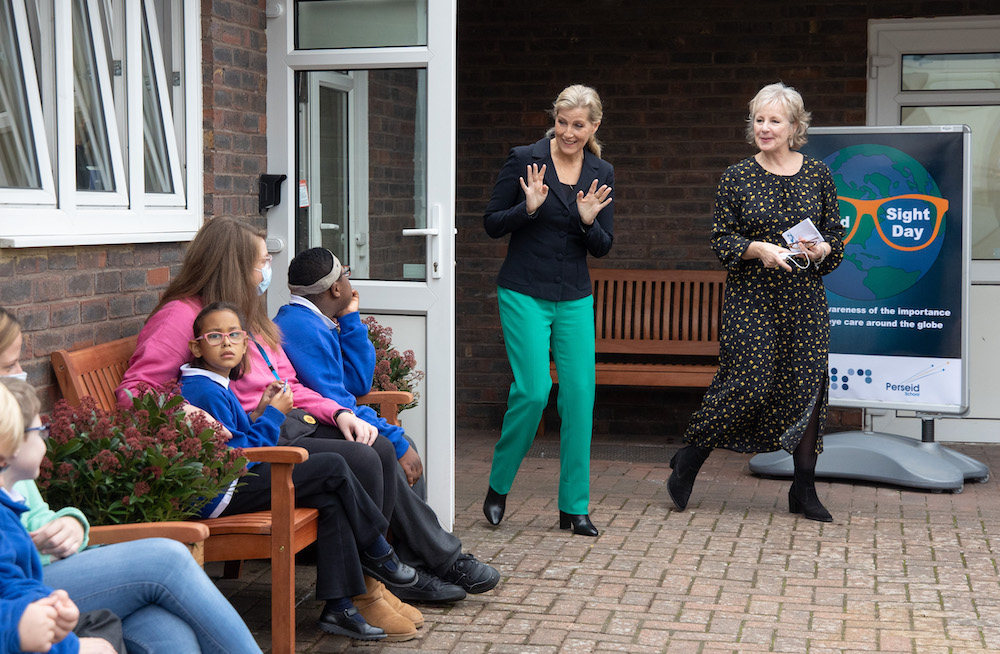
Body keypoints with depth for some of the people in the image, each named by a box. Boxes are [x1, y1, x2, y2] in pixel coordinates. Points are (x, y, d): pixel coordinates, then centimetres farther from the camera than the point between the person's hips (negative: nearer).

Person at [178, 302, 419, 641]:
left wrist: (263, 413, 4)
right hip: (221, 495, -10)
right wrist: (272, 416, -11)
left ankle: (339, 606, -2)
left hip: (235, 484, 10)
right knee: (333, 467, -11)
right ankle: (377, 553, 7)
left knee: (331, 500, 0)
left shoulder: (217, 387, 17)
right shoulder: (205, 391, -16)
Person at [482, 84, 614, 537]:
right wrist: (529, 208, -19)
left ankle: (574, 507, 9)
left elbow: (602, 248, 9)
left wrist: (589, 222, -12)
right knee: (534, 390, -13)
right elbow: (492, 224, -2)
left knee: (580, 394, -1)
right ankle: (498, 487, 11)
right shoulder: (524, 160, -5)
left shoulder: (601, 174, 6)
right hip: (524, 293, -4)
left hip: (575, 298, 4)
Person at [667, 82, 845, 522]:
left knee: (807, 387, 2)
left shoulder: (818, 175, 7)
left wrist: (821, 249, -11)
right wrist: (760, 248, -17)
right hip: (751, 300, -2)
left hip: (804, 301, 3)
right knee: (746, 385, -9)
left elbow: (837, 236, 11)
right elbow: (721, 239, 0)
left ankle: (804, 490, 14)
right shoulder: (737, 177, 1)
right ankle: (689, 460, 13)